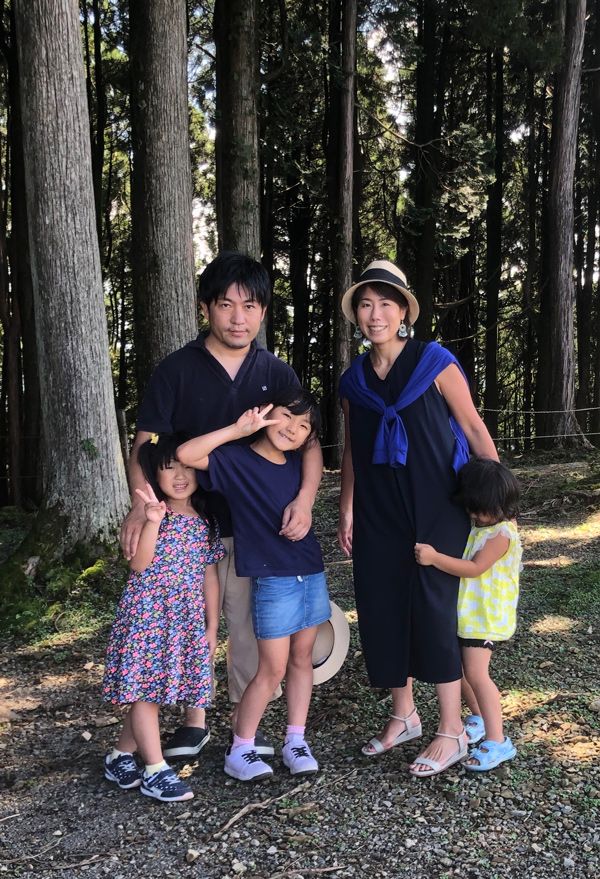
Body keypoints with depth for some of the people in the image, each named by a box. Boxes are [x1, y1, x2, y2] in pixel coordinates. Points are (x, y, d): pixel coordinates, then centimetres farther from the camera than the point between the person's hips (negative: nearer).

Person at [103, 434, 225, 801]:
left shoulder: (205, 522, 8)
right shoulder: (154, 515, -7)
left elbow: (209, 577, 11)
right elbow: (139, 564, -19)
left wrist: (212, 627, 11)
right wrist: (153, 521, -31)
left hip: (187, 619, 5)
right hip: (148, 615, -5)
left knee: (152, 690, 11)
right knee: (146, 690, -1)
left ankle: (121, 756, 27)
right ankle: (156, 771, 8)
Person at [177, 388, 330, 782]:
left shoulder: (297, 465, 6)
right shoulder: (237, 460, -10)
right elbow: (186, 454, -24)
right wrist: (238, 429, -24)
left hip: (312, 573, 6)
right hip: (273, 581, -6)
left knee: (302, 659, 12)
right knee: (273, 669, -1)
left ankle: (296, 742, 25)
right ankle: (240, 750, 14)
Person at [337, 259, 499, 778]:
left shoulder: (435, 362, -6)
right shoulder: (354, 380, 7)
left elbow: (474, 430, -4)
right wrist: (347, 511, 9)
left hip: (437, 508, -4)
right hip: (379, 515, 5)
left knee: (433, 607, -5)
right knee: (382, 609, 6)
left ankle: (452, 731, 9)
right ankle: (403, 716, 25)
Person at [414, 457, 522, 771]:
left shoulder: (502, 533, -19)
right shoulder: (475, 523, 5)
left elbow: (474, 568, -26)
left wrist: (435, 558, -33)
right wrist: (431, 553, 1)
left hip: (485, 615, -9)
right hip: (463, 611, 9)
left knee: (476, 672, -13)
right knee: (457, 666, 15)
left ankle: (497, 741, -5)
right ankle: (479, 718, 36)